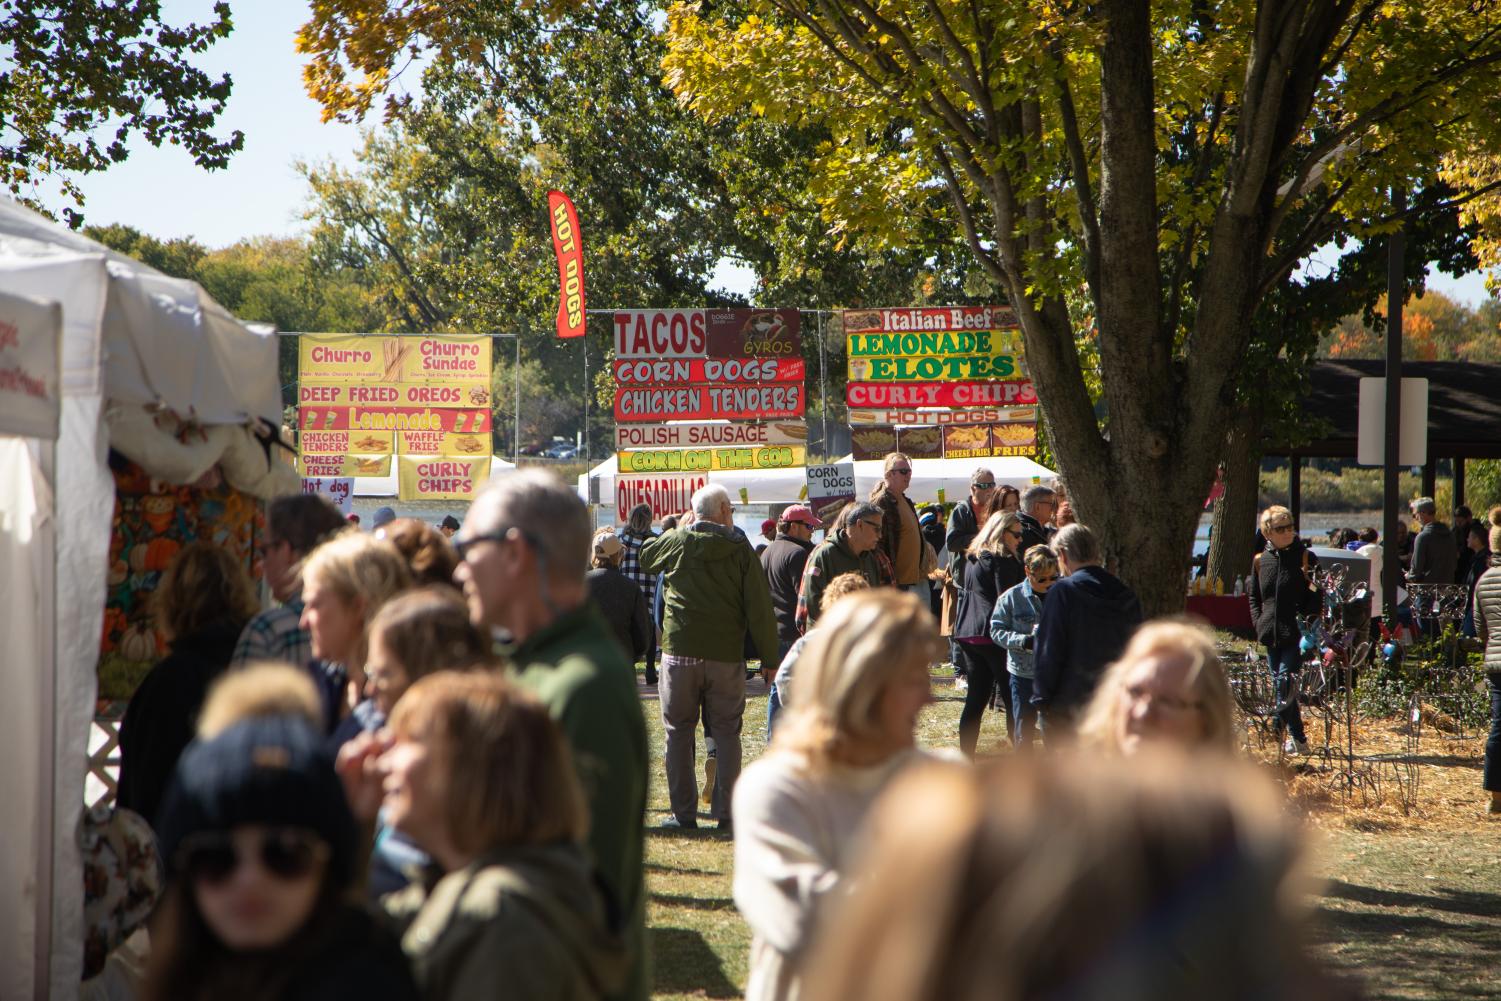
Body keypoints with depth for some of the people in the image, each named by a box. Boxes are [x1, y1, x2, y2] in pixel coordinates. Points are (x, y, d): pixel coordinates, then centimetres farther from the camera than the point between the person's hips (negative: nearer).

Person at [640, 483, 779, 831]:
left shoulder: (676, 542, 1)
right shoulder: (741, 550, -3)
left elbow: (645, 557, 24)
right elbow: (760, 609, -5)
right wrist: (769, 659, 1)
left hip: (679, 652, 1)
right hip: (726, 656, -1)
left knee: (679, 732, 9)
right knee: (726, 733, 8)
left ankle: (684, 812, 8)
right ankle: (726, 813, 5)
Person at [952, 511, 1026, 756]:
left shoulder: (972, 559, 15)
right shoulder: (1002, 561, -11)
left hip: (968, 634, 8)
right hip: (995, 635, -8)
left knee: (975, 698, 11)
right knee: (1013, 698, -2)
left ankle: (965, 760, 10)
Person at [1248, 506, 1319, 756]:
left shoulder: (1306, 558, -2)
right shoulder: (1260, 560, 9)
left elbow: (1317, 596, -1)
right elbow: (1254, 597, 18)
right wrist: (1259, 623, 5)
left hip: (1296, 636, -5)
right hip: (1271, 636, 5)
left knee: (1285, 683, -16)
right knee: (1280, 686, 9)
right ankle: (1297, 740, 17)